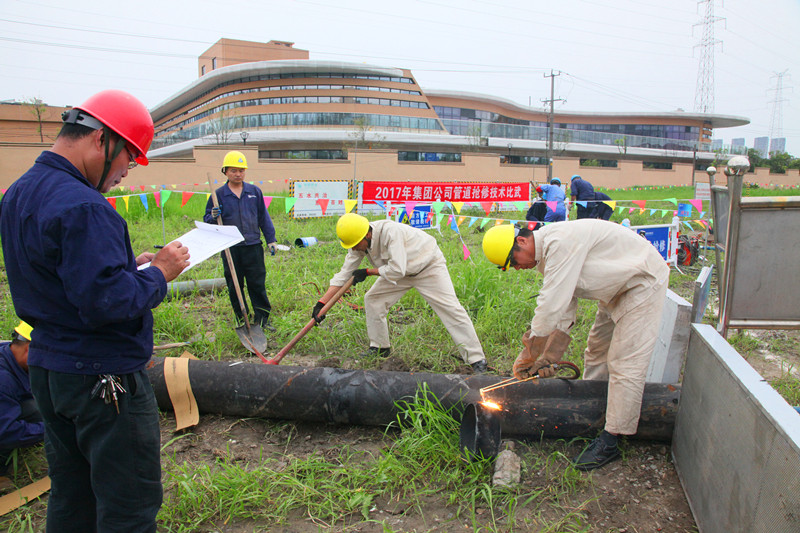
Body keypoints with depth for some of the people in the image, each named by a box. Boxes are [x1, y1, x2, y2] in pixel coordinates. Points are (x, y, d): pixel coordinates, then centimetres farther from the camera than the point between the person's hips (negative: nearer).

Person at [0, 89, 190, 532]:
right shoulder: (81, 207, -23)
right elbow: (105, 303, -28)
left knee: (70, 497, 22)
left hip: (46, 368, 10)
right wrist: (158, 273, -12)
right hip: (102, 378, -10)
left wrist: (129, 264, 7)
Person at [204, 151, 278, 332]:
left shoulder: (254, 191, 8)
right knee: (234, 287, 7)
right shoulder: (219, 195, 3)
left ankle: (262, 319, 13)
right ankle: (242, 321, 19)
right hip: (230, 249, 0)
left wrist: (270, 239, 10)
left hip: (253, 246, 1)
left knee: (258, 284, 3)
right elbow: (207, 219, 7)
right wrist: (213, 217, -16)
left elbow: (264, 217, 13)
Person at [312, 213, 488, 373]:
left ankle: (476, 359, -6)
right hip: (402, 270, 7)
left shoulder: (390, 231, -38)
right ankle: (380, 347, 18)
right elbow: (344, 274, -10)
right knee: (372, 299, 0)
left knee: (451, 308, -13)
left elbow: (397, 270, -38)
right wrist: (322, 302, -15)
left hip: (428, 266, -7)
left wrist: (367, 272, -25)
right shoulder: (358, 242, -14)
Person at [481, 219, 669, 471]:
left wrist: (529, 353, -22)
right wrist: (548, 357, 0)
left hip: (643, 284, -10)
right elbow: (564, 312, 4)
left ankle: (609, 442, -3)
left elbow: (552, 307, -32)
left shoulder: (560, 242, -31)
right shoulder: (547, 254, 1)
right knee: (596, 354, 17)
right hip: (618, 288, 10)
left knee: (625, 364, -10)